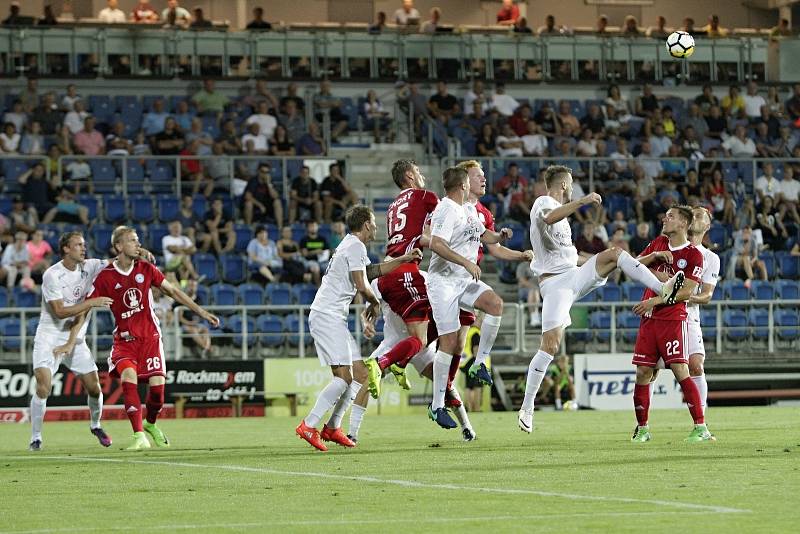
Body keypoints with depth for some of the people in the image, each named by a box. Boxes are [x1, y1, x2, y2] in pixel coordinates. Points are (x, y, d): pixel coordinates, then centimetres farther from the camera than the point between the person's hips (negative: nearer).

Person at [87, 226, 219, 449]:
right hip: (125, 339, -2)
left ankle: (150, 424, 23)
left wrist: (201, 312, 7)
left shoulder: (146, 269, 1)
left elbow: (173, 291, 9)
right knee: (128, 377, -26)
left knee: (157, 385, -9)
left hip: (150, 336, 2)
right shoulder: (105, 277, -7)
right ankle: (139, 436, -23)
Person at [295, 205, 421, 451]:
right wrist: (375, 303, 2)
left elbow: (372, 271, 38)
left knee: (359, 373, 9)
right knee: (344, 377, -18)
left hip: (333, 318, 10)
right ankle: (308, 425, -20)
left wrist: (404, 259, 37)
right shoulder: (356, 247, -10)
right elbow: (362, 285, -17)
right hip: (328, 317, -10)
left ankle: (332, 427, 10)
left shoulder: (351, 246, 22)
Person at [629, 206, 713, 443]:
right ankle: (642, 429, 12)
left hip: (673, 319, -6)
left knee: (681, 372, -13)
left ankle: (701, 428, -11)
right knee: (643, 372, 3)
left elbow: (686, 292, -11)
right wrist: (654, 256, -4)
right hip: (649, 318, 6)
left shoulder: (694, 254, -6)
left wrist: (655, 301, -15)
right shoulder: (658, 243, 14)